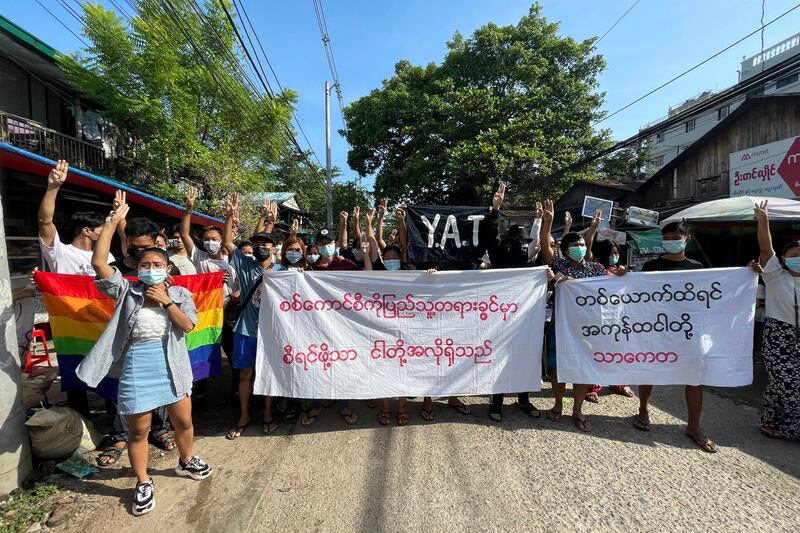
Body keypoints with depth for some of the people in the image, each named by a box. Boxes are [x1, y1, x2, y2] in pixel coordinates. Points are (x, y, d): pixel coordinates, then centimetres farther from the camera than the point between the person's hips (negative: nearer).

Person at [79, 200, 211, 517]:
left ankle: (186, 462, 41)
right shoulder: (127, 290, 1)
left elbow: (188, 325, -8)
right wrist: (112, 222, -11)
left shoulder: (180, 294, 3)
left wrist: (166, 301, -12)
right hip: (137, 365, -1)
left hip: (171, 363, 1)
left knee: (183, 421, 13)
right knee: (138, 430, 11)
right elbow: (98, 263, -10)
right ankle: (143, 483, 32)